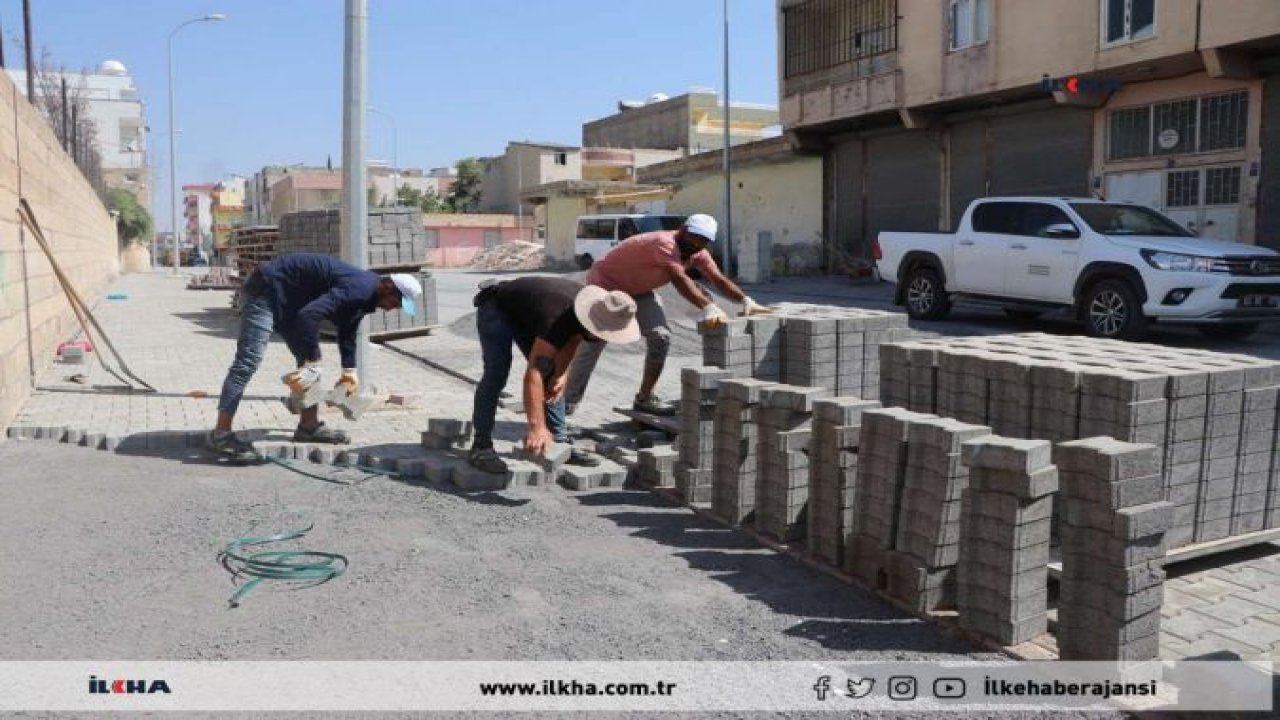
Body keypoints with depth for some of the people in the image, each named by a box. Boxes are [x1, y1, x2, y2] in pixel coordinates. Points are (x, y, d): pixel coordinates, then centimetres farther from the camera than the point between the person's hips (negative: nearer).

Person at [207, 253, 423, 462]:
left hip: (289, 299, 11)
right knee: (248, 361, -15)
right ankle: (221, 434, -16)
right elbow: (310, 314, -38)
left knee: (309, 358, 11)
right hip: (268, 289, -11)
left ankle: (309, 425, 18)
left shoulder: (363, 294, 6)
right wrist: (312, 361, -31)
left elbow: (347, 332, 23)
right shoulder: (360, 288, -27)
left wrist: (349, 372, 27)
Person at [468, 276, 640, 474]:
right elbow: (533, 374, -47)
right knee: (497, 374, -21)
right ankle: (481, 447, -16)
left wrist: (561, 374, -17)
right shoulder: (558, 320, -43)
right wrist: (537, 427, -51)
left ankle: (560, 441, 5)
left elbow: (572, 341, -2)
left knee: (552, 375, -1)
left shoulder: (594, 307, -19)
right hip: (496, 308, -7)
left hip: (526, 315, 8)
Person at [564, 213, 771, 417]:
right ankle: (567, 404, 3)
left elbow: (719, 279, -13)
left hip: (639, 291, 8)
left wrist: (747, 301, -29)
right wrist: (708, 309, -60)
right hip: (605, 285, -8)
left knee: (661, 337, -8)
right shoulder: (665, 243, -35)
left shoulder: (697, 253, -9)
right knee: (591, 346, -7)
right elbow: (680, 279, -49)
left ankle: (645, 398, 3)